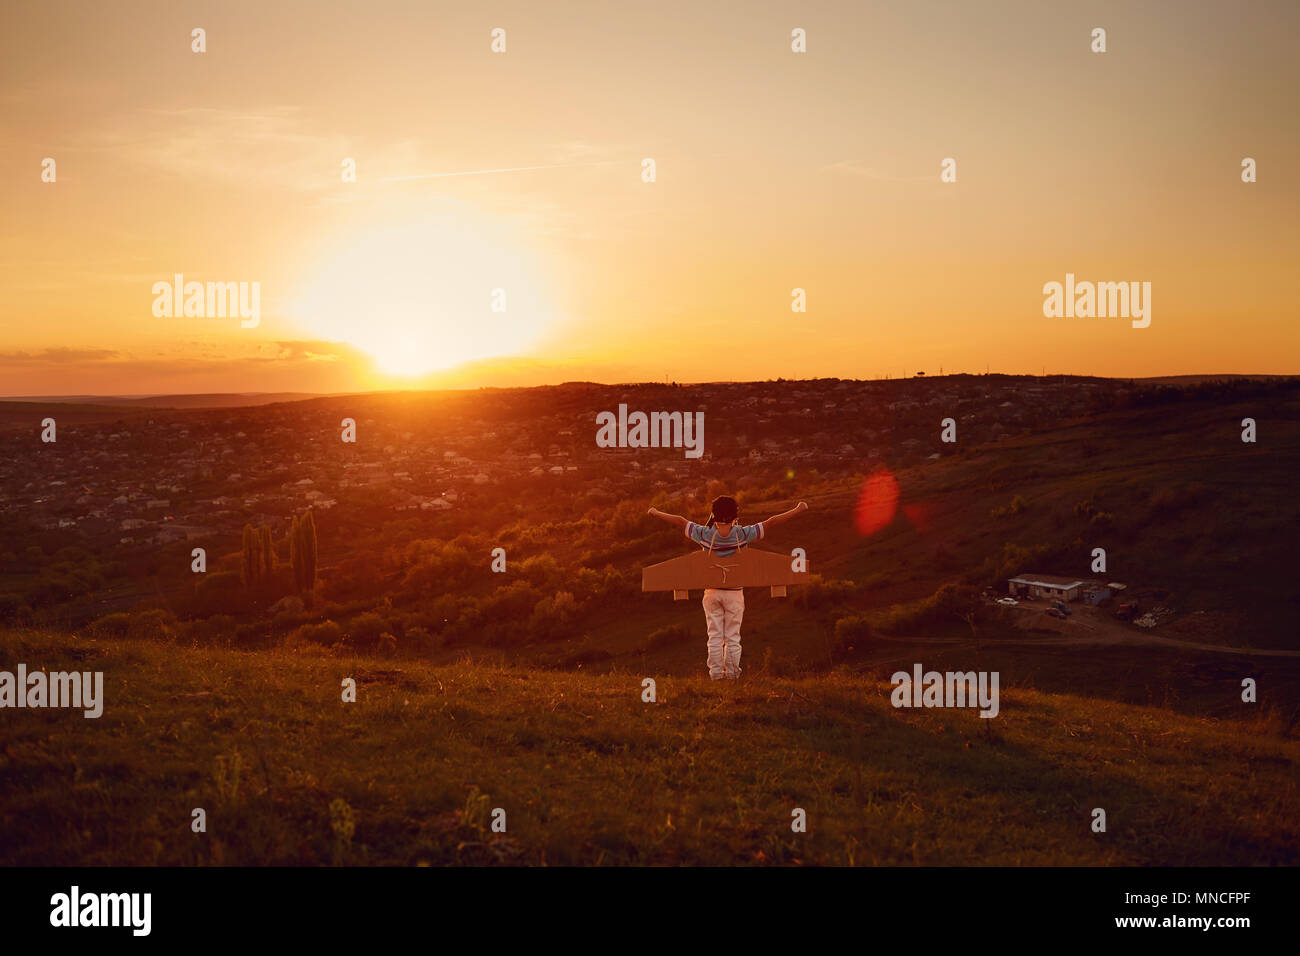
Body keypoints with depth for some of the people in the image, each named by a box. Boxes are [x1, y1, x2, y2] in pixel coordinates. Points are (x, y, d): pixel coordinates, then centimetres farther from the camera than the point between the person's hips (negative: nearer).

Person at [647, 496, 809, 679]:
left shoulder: (705, 534, -11)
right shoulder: (742, 534, -13)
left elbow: (680, 521, -2)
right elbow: (770, 523, -12)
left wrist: (656, 513, 10)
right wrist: (797, 510, -7)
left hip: (712, 591, 1)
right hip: (734, 592, -1)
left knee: (714, 635, 9)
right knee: (732, 635, 9)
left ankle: (715, 671, 11)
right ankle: (732, 671, 13)